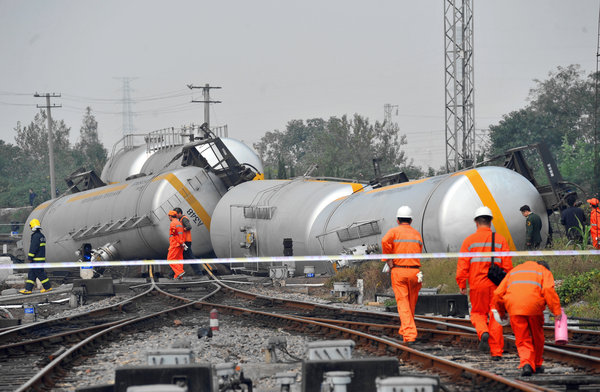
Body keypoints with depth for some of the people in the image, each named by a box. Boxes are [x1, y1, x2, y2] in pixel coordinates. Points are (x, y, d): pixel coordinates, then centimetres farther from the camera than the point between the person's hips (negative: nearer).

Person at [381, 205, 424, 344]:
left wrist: (389, 262, -11)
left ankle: (409, 335, -16)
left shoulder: (394, 231, 2)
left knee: (403, 304, -4)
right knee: (411, 304, 15)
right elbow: (419, 252, 5)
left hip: (398, 271, -3)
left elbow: (385, 241, -19)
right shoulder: (417, 234, 13)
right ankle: (405, 331, 26)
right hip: (414, 271, 3)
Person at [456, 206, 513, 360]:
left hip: (477, 285, -1)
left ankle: (483, 333, -14)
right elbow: (507, 265, 1)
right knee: (495, 317, 7)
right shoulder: (500, 239, 3)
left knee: (478, 313, 16)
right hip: (496, 285, 1)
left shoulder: (469, 240, 0)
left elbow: (462, 265, -4)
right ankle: (496, 352, 6)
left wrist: (462, 285, 2)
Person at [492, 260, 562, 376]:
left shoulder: (513, 271, 31)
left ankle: (526, 364, -16)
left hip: (514, 307, 2)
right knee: (537, 337, 20)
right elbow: (548, 290, -3)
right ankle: (537, 365, 32)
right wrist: (556, 310, -6)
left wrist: (501, 312, 37)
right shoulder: (545, 272, 20)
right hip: (533, 306, -2)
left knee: (522, 339, 6)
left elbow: (498, 294, 24)